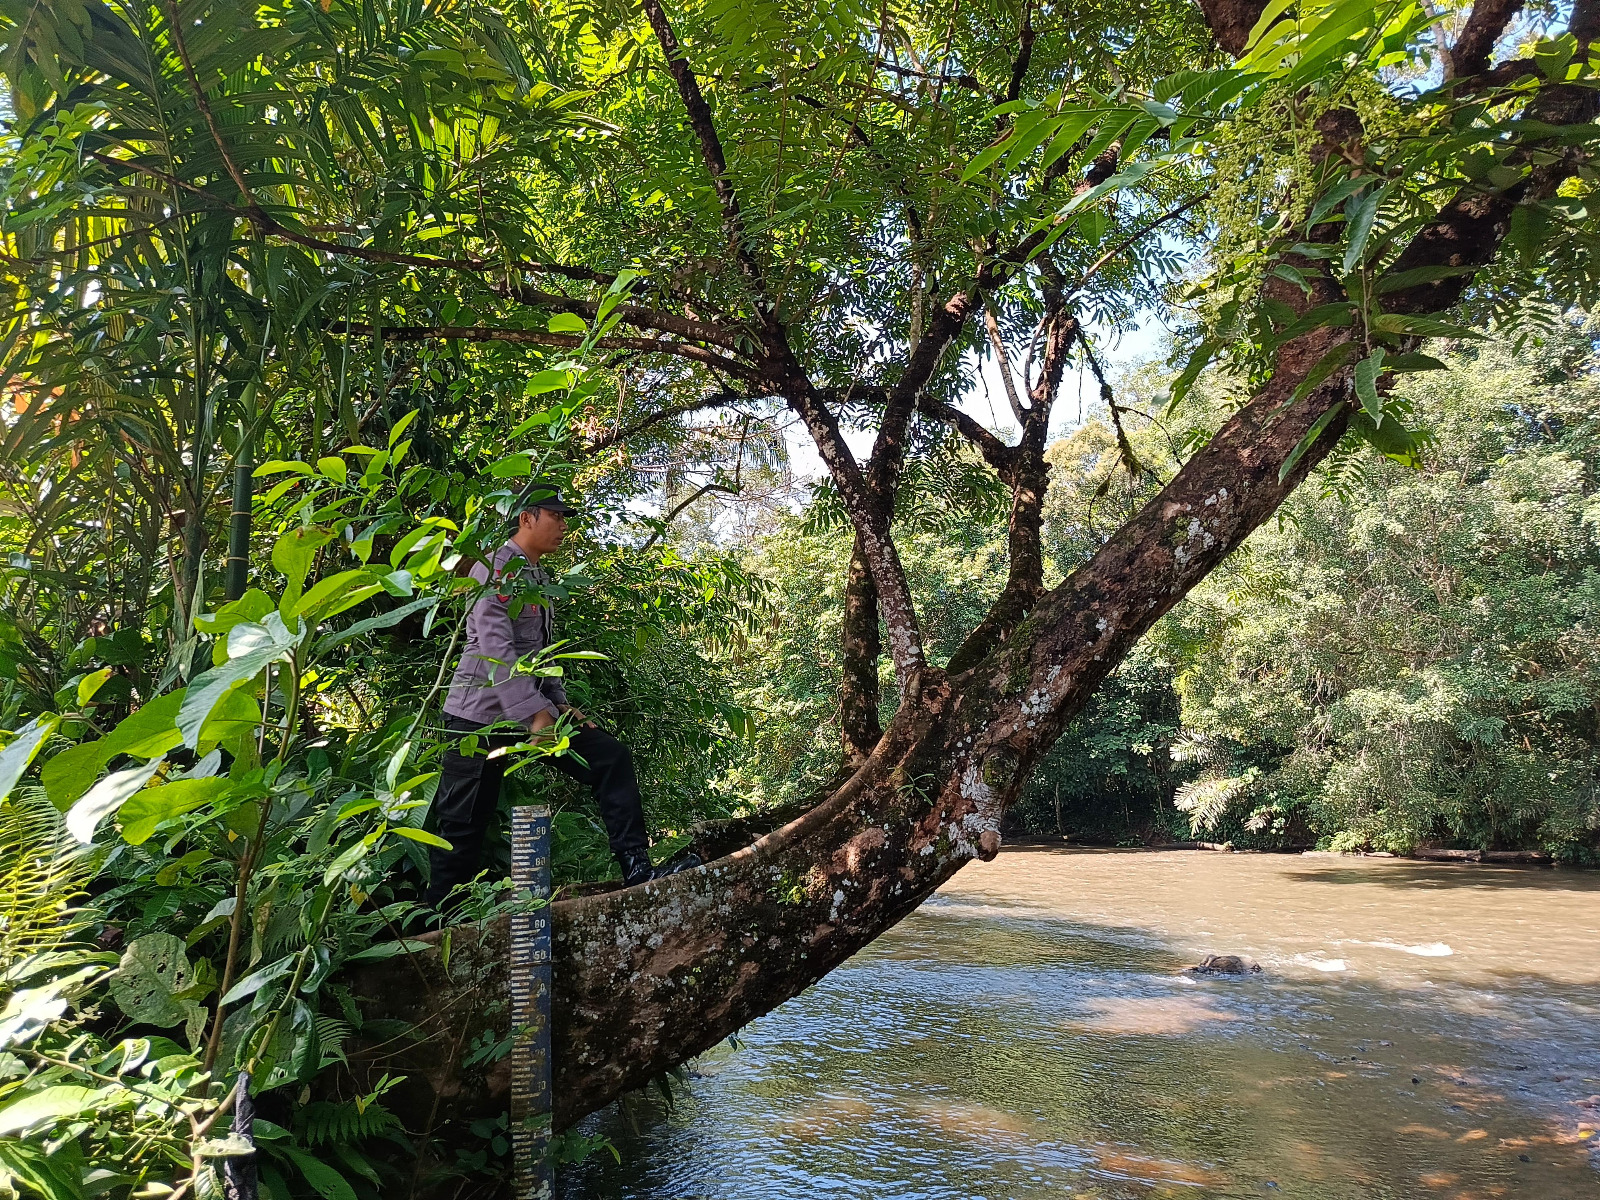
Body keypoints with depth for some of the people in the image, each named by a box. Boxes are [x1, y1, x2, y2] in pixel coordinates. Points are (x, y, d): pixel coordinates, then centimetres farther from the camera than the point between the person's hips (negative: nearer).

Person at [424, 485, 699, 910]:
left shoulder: (539, 578, 18)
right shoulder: (495, 568, -9)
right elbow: (496, 647, -20)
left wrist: (560, 705, 10)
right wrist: (535, 714, -25)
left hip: (533, 707, 8)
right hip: (483, 712, -8)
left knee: (612, 756, -4)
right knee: (464, 825, -3)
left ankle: (636, 867, -8)